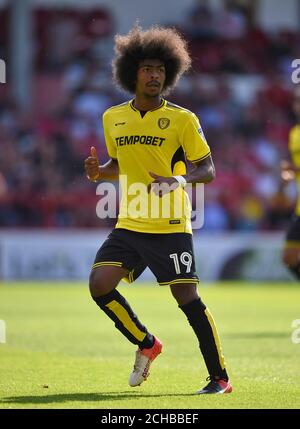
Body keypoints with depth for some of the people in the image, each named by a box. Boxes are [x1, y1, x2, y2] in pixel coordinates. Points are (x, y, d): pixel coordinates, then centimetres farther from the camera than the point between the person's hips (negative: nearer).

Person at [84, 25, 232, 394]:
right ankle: (146, 344, 12)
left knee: (188, 299, -8)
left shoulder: (182, 119, -5)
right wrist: (99, 171, 2)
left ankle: (220, 378, 4)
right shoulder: (113, 118, 9)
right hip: (129, 225, 4)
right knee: (99, 284, -11)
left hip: (170, 226, -4)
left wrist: (179, 180, -22)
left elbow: (208, 170, -3)